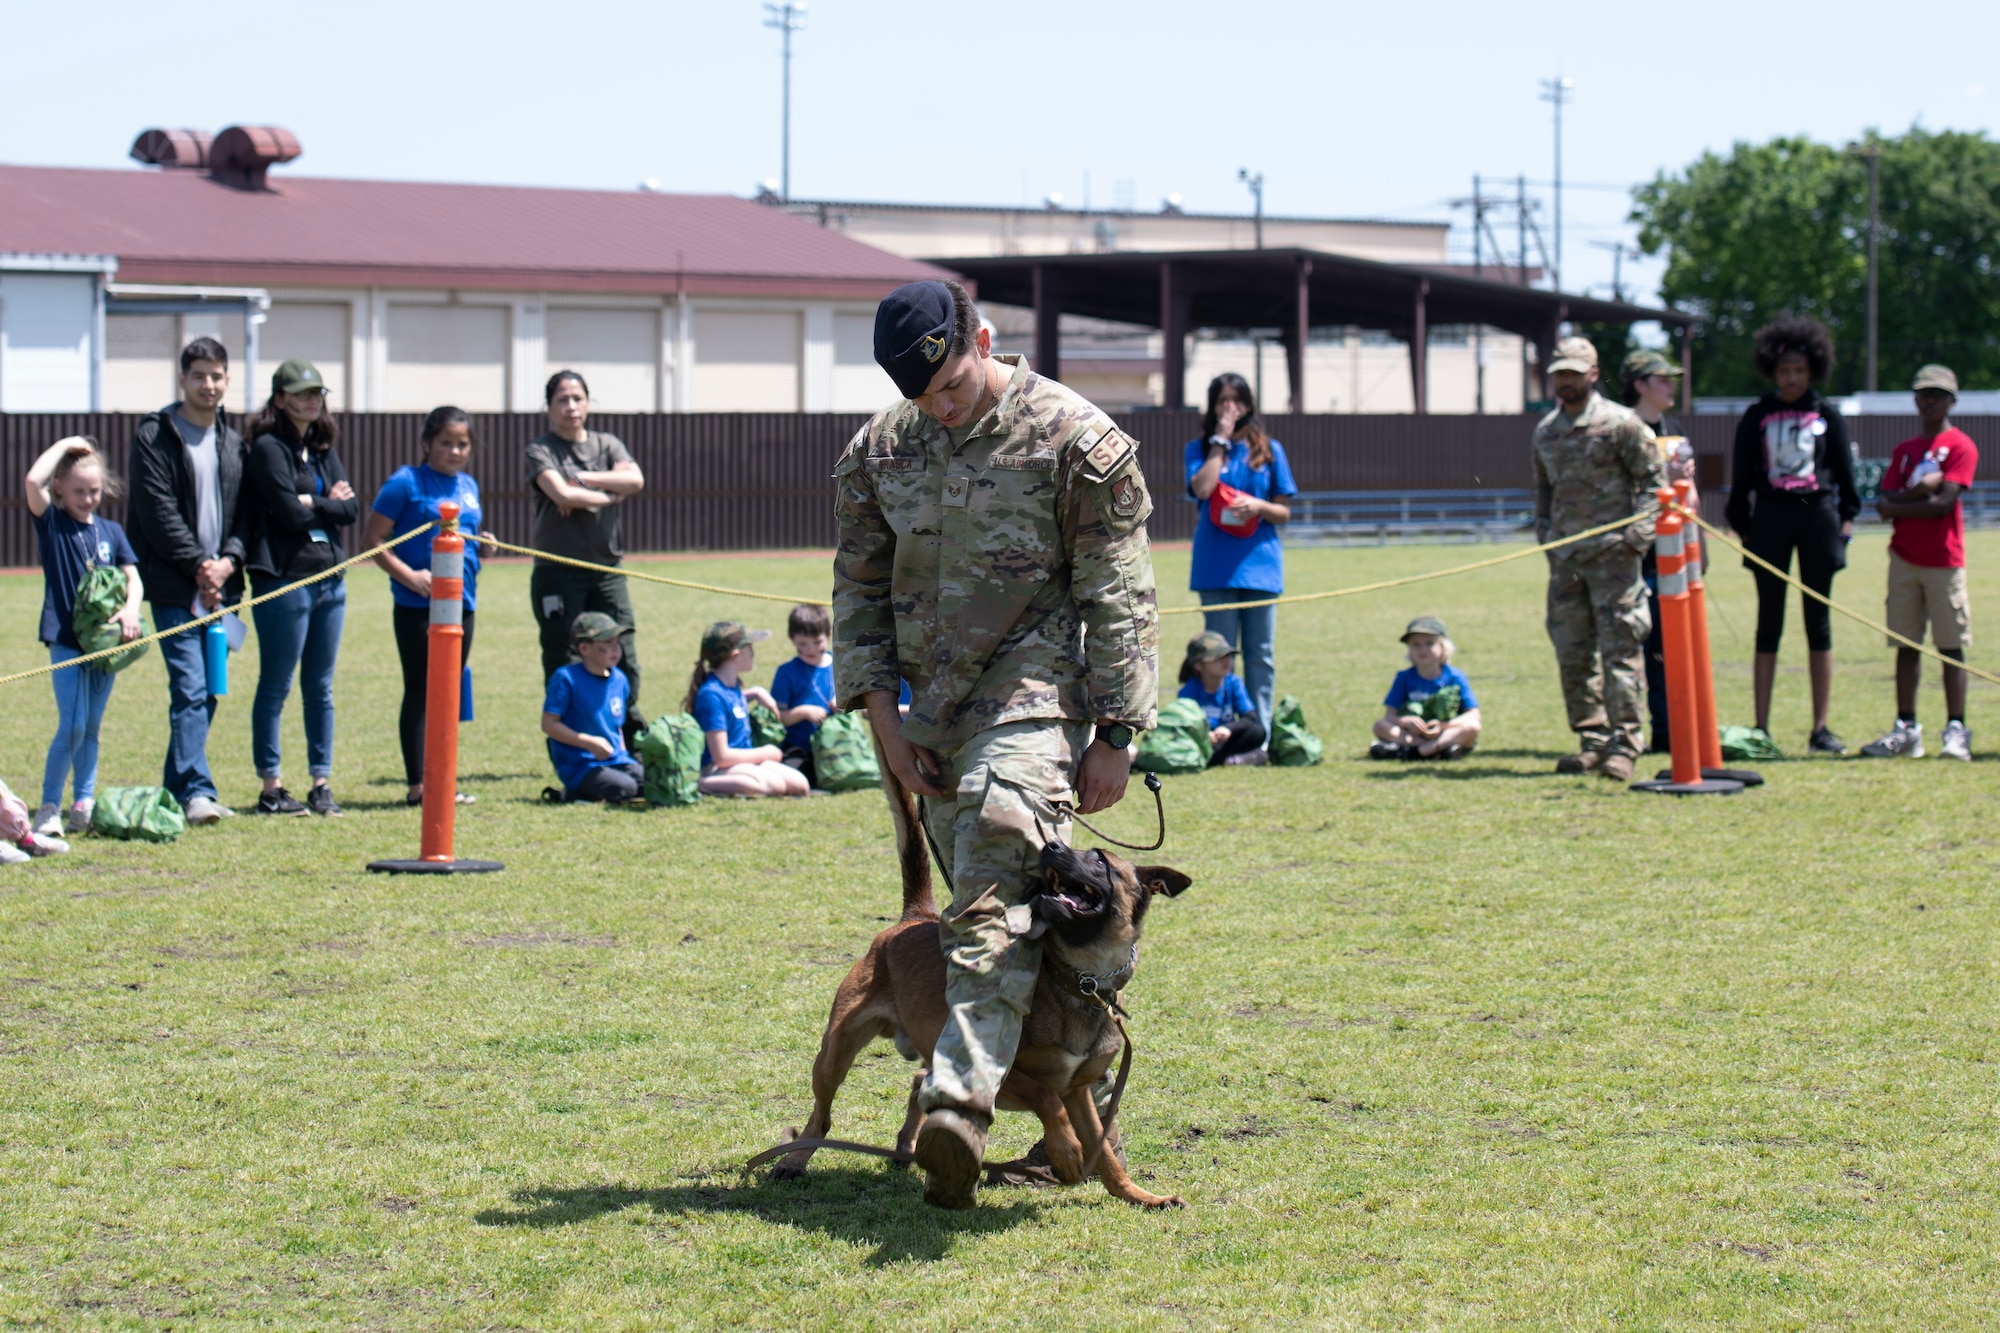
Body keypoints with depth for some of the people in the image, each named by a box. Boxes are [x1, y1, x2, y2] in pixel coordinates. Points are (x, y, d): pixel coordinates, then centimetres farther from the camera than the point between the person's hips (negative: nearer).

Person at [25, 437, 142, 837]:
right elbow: (33, 481, -20)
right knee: (73, 725, -11)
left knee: (92, 728, 11)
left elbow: (133, 579, 5)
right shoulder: (52, 523, -2)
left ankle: (85, 805, 18)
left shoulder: (111, 531, 10)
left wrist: (130, 608, -16)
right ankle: (48, 808, -4)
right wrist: (64, 445, -9)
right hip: (67, 639, -4)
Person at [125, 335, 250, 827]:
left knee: (208, 691, 7)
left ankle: (177, 788, 16)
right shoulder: (155, 437, -2)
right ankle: (195, 792, -18)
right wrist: (198, 564, -13)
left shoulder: (234, 445, 15)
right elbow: (159, 513, -9)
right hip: (174, 587, -6)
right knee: (190, 686, -14)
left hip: (219, 584, 6)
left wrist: (228, 560, -5)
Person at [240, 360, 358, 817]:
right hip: (284, 579, -7)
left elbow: (351, 508, 6)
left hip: (331, 577, 7)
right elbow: (290, 513, -15)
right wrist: (331, 505, -1)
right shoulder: (268, 448, -6)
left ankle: (322, 784, 14)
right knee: (276, 687, -1)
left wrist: (312, 504, -7)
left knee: (320, 688, 10)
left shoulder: (324, 448, 16)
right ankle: (271, 788, 2)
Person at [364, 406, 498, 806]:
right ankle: (417, 785, 1)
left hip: (460, 603, 7)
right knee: (420, 692, -3)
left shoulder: (468, 486, 14)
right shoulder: (406, 483, -7)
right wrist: (410, 576, -19)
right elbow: (372, 540, -9)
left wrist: (482, 542, 4)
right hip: (417, 607, -7)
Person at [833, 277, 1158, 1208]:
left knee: (995, 895, -22)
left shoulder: (1076, 441, -7)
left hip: (1032, 698, -6)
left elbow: (1118, 597, -5)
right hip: (930, 710, 6)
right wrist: (881, 716, 4)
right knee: (976, 896, 7)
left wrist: (1114, 736, -8)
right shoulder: (878, 451, 7)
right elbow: (860, 587, 14)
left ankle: (960, 1102, -35)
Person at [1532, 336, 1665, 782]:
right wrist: (1544, 533, 13)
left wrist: (1638, 532, -12)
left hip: (1611, 555, -6)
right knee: (1572, 655, 7)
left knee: (1620, 649, -8)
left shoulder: (1620, 423, -3)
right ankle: (1592, 740, 14)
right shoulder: (1545, 432, 14)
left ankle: (1623, 744, -7)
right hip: (1564, 558, 6)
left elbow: (1654, 479, -3)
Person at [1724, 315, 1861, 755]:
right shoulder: (1757, 417, 6)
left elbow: (1845, 469, 9)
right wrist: (1742, 526, 2)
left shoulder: (1826, 414, 7)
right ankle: (1761, 728, 2)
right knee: (1769, 623, 1)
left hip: (1818, 515, 0)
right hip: (1770, 517, 0)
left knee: (1818, 622, 3)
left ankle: (1821, 727, 7)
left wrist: (1847, 516, 2)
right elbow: (1741, 476, 7)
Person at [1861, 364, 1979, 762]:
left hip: (1944, 561, -5)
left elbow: (1944, 502, -13)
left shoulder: (1961, 446, -2)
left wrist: (1897, 504, -4)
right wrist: (1921, 489, -12)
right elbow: (1885, 502, 5)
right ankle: (1906, 730, 9)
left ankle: (1956, 730, -4)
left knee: (1951, 647, -4)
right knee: (1906, 645, 5)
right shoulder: (1905, 450, 16)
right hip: (1904, 558, 5)